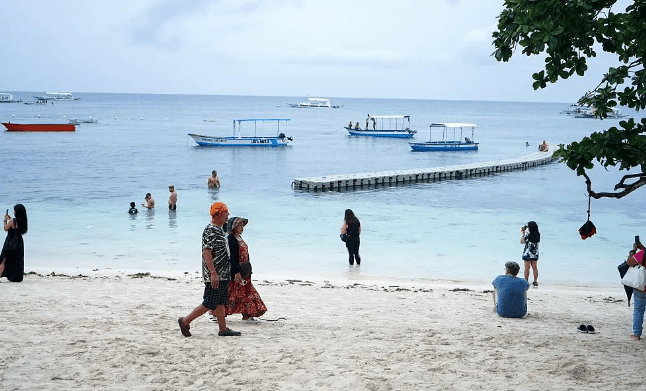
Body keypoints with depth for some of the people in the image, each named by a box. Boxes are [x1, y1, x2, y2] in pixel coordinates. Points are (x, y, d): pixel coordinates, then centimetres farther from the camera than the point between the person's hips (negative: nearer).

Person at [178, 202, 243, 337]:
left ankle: (223, 329, 17)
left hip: (223, 275, 10)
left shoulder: (219, 230, 15)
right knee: (209, 304, -5)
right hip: (214, 276, -10)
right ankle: (185, 322, 6)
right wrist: (213, 273, -27)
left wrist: (235, 272, 25)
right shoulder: (210, 230, -16)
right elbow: (206, 253, -23)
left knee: (220, 303, 12)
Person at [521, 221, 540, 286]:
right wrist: (525, 233, 14)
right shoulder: (538, 234, -2)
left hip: (527, 253, -5)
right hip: (535, 254, 5)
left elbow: (522, 242, -4)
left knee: (527, 268, 4)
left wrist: (522, 233, 3)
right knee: (535, 267, 12)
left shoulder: (527, 234, -19)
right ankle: (535, 281, 17)